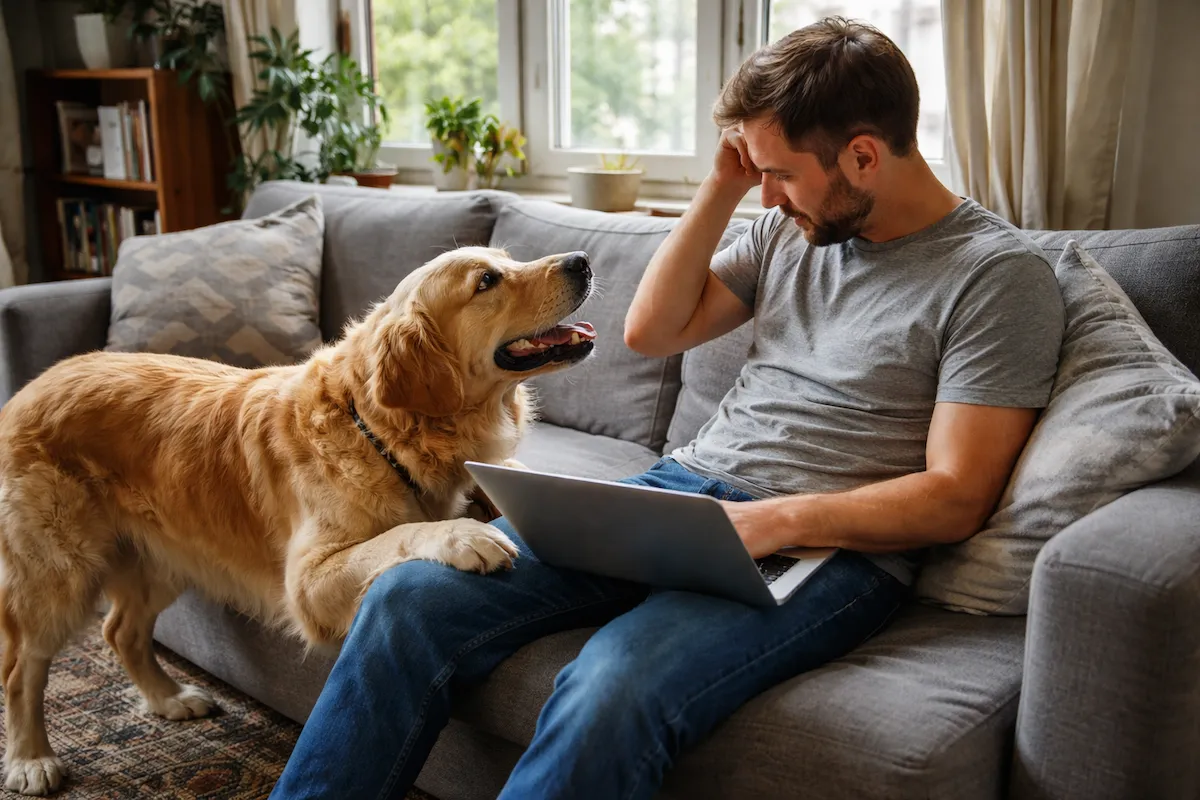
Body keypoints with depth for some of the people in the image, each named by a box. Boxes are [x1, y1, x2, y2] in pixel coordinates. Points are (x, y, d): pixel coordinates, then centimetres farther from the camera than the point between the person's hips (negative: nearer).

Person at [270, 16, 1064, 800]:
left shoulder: (1000, 271, -5)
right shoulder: (795, 226, 15)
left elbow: (956, 497, -10)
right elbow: (652, 330, 14)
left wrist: (779, 519, -21)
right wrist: (723, 187, 6)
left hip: (827, 546, -6)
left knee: (611, 691, -36)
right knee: (412, 597, -12)